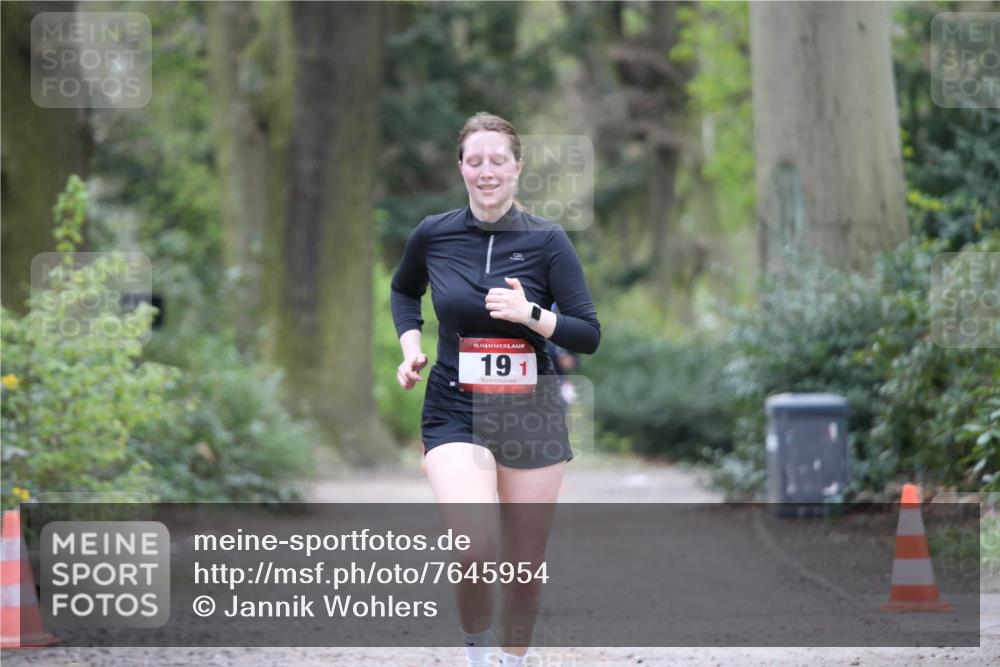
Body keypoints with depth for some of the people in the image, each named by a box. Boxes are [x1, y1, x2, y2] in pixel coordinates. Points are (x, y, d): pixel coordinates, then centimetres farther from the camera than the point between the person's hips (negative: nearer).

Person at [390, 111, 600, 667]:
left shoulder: (546, 240, -3)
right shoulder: (432, 235, 0)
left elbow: (589, 335, -4)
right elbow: (403, 290, 22)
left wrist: (530, 315, -19)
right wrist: (410, 346, 7)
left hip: (531, 413, 1)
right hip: (454, 413, -1)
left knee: (526, 564, 8)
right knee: (475, 549, -22)